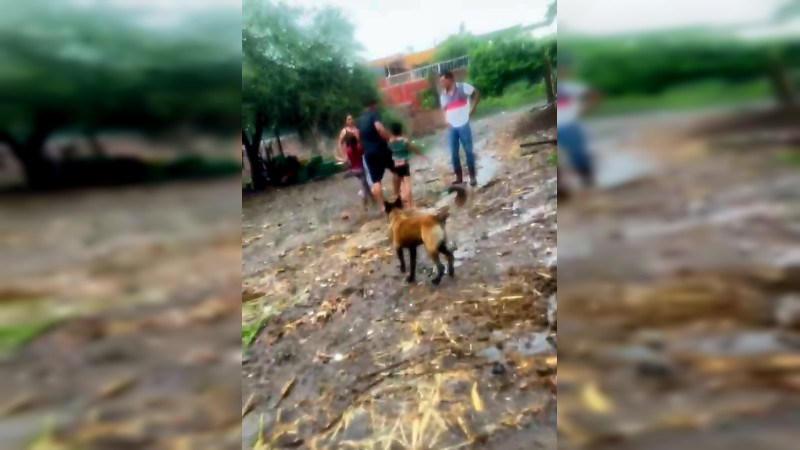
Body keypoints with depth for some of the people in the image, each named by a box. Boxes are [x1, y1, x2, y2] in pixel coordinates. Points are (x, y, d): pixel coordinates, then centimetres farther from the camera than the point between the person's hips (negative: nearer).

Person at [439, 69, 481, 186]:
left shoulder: (463, 87, -6)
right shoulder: (442, 94, 8)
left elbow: (477, 94, 4)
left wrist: (472, 110, -1)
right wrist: (446, 121, 2)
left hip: (463, 125, -4)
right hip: (451, 128, 4)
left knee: (468, 151, 3)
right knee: (454, 154, 5)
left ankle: (472, 177, 14)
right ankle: (459, 178, 15)